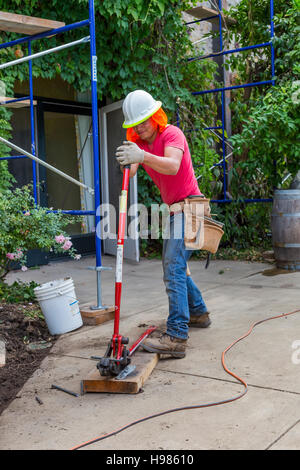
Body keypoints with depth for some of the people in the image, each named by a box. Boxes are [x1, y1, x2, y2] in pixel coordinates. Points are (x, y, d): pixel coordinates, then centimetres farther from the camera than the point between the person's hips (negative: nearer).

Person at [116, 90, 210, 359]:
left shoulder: (172, 134, -14)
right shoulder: (138, 143, 8)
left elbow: (172, 166, -35)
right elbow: (130, 172, -10)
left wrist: (142, 156, -51)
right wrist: (127, 162, -33)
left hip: (188, 207, -9)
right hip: (174, 210, 9)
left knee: (174, 269, -19)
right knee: (173, 267, 18)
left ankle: (177, 338, -23)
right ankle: (198, 313, 35)